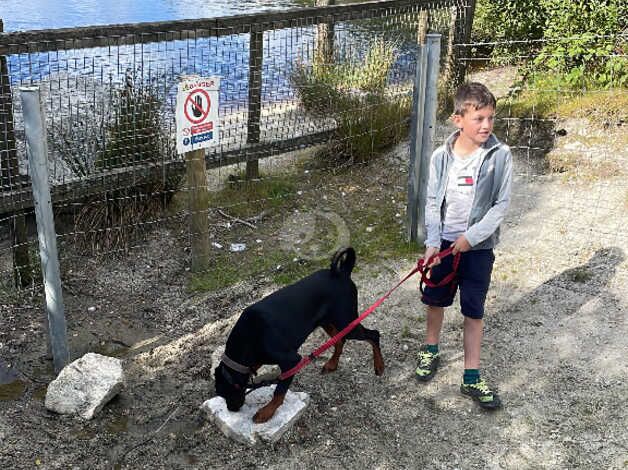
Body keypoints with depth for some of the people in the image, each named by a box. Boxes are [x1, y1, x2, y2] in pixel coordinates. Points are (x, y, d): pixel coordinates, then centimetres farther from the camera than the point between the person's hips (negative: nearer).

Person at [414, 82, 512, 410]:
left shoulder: (500, 156, -12)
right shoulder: (442, 156, -8)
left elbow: (501, 204, -9)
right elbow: (433, 202, -4)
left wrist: (471, 237, -16)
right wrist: (432, 243, -14)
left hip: (478, 246, -2)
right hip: (444, 242, 2)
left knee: (473, 312, 5)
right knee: (435, 300, 18)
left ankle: (471, 378, 17)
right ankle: (431, 350, 44)